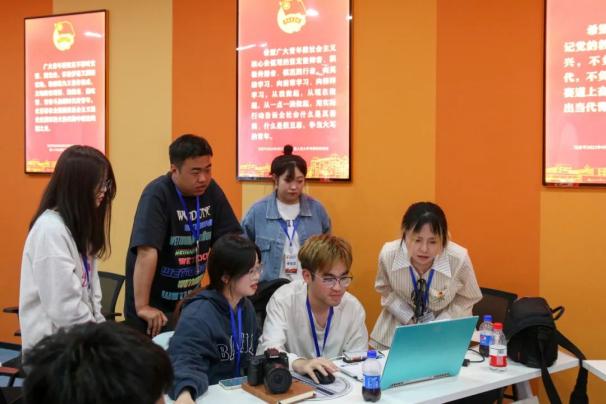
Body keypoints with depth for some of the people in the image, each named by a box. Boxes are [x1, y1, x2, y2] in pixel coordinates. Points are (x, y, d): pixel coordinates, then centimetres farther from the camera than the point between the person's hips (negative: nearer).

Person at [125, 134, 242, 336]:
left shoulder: (211, 191, -2)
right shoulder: (157, 195, -19)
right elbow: (147, 251, -28)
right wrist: (142, 307, -33)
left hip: (189, 302, 6)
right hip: (155, 307, -5)